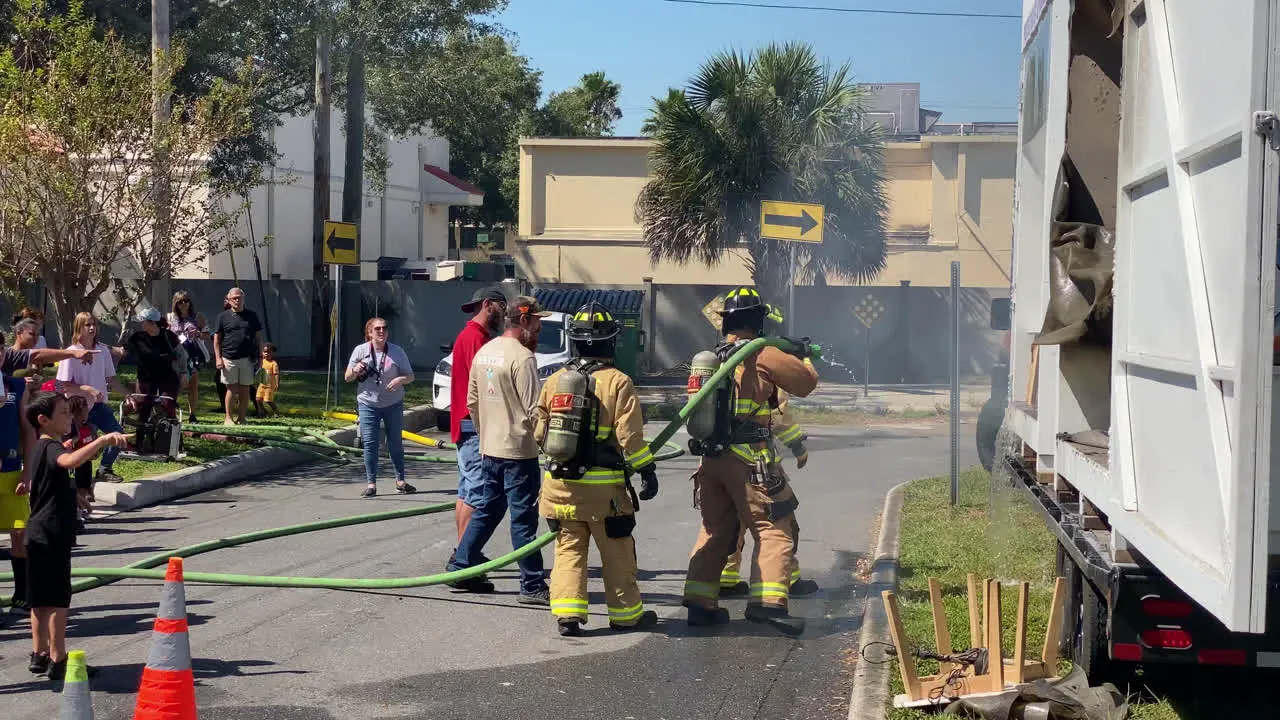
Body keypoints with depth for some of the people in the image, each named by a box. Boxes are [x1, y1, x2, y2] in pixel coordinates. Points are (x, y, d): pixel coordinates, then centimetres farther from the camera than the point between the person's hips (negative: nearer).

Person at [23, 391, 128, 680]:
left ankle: (39, 655, 18)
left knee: (40, 599, 13)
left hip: (39, 534, 10)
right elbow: (71, 461, -39)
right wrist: (103, 440, -46)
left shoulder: (43, 448, 16)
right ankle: (57, 660, -5)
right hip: (52, 535, -10)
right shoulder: (51, 447, -15)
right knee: (58, 599, -6)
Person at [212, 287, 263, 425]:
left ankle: (241, 419, 11)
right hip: (229, 359, -2)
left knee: (244, 390, 4)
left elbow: (258, 337, 13)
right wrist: (218, 358, -4)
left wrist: (260, 356, 6)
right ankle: (228, 418, 7)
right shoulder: (223, 317, 5)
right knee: (232, 389, -1)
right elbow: (217, 339, 5)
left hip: (247, 358, 2)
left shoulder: (251, 316, 10)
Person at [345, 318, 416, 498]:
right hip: (368, 404, 0)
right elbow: (348, 378, 7)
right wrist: (355, 370, -15)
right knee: (370, 443, -4)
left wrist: (400, 379, -20)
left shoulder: (397, 351, -1)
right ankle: (371, 484, 1)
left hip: (393, 404, 0)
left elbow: (410, 376, 3)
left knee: (396, 442, 8)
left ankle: (400, 481, 19)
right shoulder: (360, 351, 0)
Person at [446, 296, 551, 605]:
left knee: (486, 510, 17)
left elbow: (472, 401, 16)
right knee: (523, 518, -3)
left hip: (489, 448, 8)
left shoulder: (484, 352, 10)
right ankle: (532, 585, 2)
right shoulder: (522, 357, -17)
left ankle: (460, 568, 21)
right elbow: (533, 411, -18)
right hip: (518, 451, -8)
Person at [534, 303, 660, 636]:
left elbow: (540, 433, 10)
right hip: (604, 485, -3)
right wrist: (647, 470, -4)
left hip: (561, 482, 3)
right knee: (617, 553, 9)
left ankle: (567, 613, 1)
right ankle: (626, 614, 20)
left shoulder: (554, 381, 3)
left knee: (568, 550, 10)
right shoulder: (618, 382, -10)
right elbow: (630, 434, -12)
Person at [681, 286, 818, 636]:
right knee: (774, 529, -3)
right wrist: (803, 357, 22)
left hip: (711, 459, 7)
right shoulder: (762, 355, -9)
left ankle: (700, 602, 15)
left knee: (715, 530, 16)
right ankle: (767, 602, -14)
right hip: (749, 460, -7)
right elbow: (806, 382, -2)